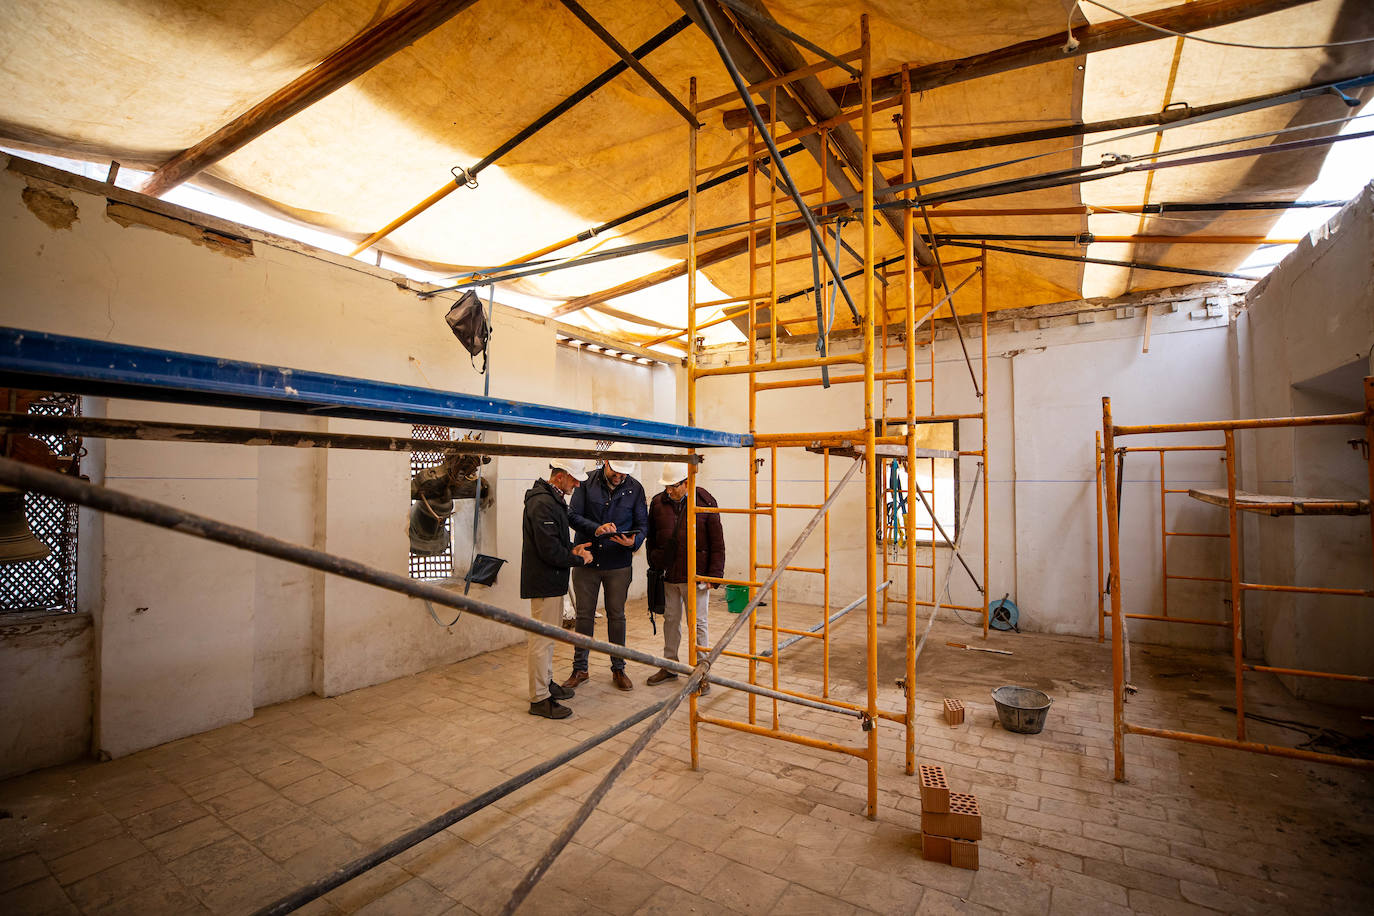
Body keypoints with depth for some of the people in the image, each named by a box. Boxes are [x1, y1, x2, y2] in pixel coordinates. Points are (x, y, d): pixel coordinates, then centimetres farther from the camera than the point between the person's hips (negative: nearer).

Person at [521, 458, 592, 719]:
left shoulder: (553, 500, 12)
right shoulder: (542, 504, -22)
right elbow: (550, 550, -26)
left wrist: (572, 549, 5)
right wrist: (579, 559, -13)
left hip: (552, 580, 11)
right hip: (544, 582, -11)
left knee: (547, 636, 21)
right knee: (542, 639, -2)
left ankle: (546, 682, 36)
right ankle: (539, 699, 9)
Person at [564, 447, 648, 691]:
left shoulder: (635, 488, -2)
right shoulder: (588, 482, -5)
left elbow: (642, 524, 0)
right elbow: (573, 515, -8)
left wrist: (634, 540, -21)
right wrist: (596, 529, -24)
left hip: (618, 564, 0)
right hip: (586, 561, 0)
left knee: (616, 616, 11)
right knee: (584, 615, 10)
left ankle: (618, 669, 26)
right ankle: (580, 669, 25)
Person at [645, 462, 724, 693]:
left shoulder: (705, 503, -8)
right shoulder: (658, 503, 2)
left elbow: (717, 543, -6)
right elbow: (651, 538, 13)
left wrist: (714, 574, -9)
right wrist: (655, 565, 9)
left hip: (695, 575, -4)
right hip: (667, 575, 4)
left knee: (698, 624, 5)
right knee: (671, 620, 17)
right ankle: (670, 666, 33)